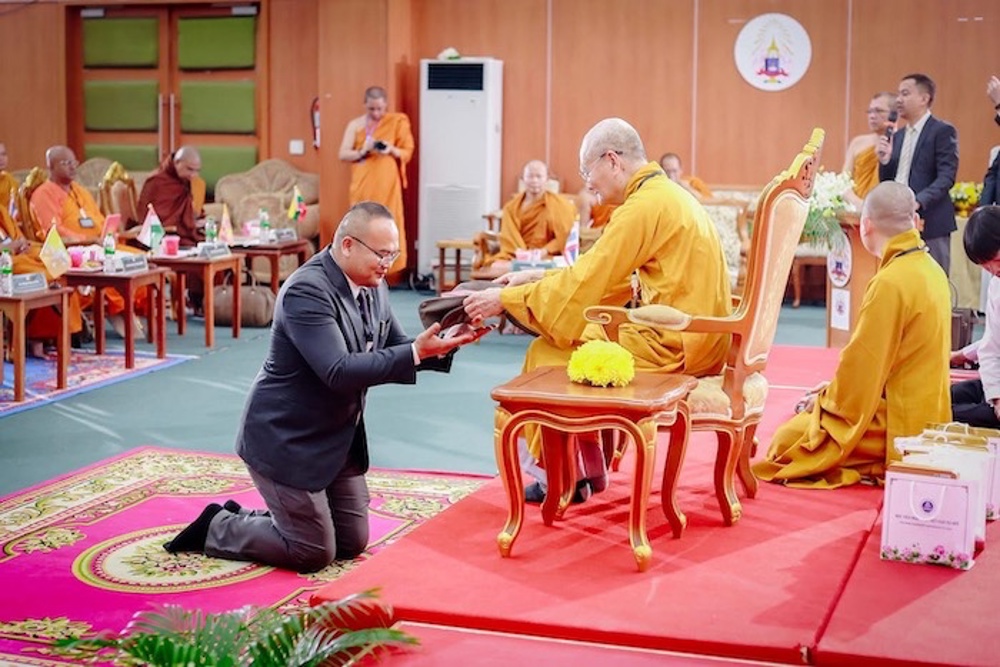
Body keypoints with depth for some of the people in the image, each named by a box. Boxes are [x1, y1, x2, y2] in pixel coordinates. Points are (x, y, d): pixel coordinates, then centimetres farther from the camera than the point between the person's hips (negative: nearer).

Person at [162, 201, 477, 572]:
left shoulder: (373, 287, 2)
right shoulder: (307, 291, -25)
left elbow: (393, 355, 7)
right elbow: (339, 372, -32)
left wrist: (436, 347, -12)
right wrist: (416, 353, -34)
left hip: (339, 440, 9)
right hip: (287, 440, -9)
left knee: (353, 543, 12)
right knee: (314, 553, -4)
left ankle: (241, 519, 26)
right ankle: (217, 527, 16)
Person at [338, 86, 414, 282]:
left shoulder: (397, 122, 4)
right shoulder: (355, 125, 8)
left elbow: (407, 152, 4)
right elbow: (343, 154, 4)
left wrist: (392, 150, -15)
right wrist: (362, 151, -14)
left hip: (386, 184, -1)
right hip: (362, 185, 1)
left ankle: (387, 271, -1)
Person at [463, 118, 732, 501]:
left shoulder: (644, 205, -16)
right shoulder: (666, 194, 15)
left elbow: (584, 283, -15)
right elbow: (597, 272, 21)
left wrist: (505, 298, -5)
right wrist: (537, 278, 19)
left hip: (674, 346, -10)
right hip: (694, 338, 10)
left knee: (546, 353, -1)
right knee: (581, 335, 19)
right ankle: (583, 466, 21)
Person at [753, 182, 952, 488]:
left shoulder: (890, 282, -22)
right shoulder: (931, 270, 7)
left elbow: (863, 362, -18)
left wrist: (826, 399, -1)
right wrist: (831, 391, 13)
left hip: (898, 425, -9)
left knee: (788, 439, -7)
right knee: (808, 413, 21)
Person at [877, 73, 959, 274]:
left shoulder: (943, 131, -3)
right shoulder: (898, 136, 18)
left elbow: (946, 178, -12)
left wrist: (918, 201, -25)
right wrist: (884, 161, -2)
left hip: (930, 225, -7)